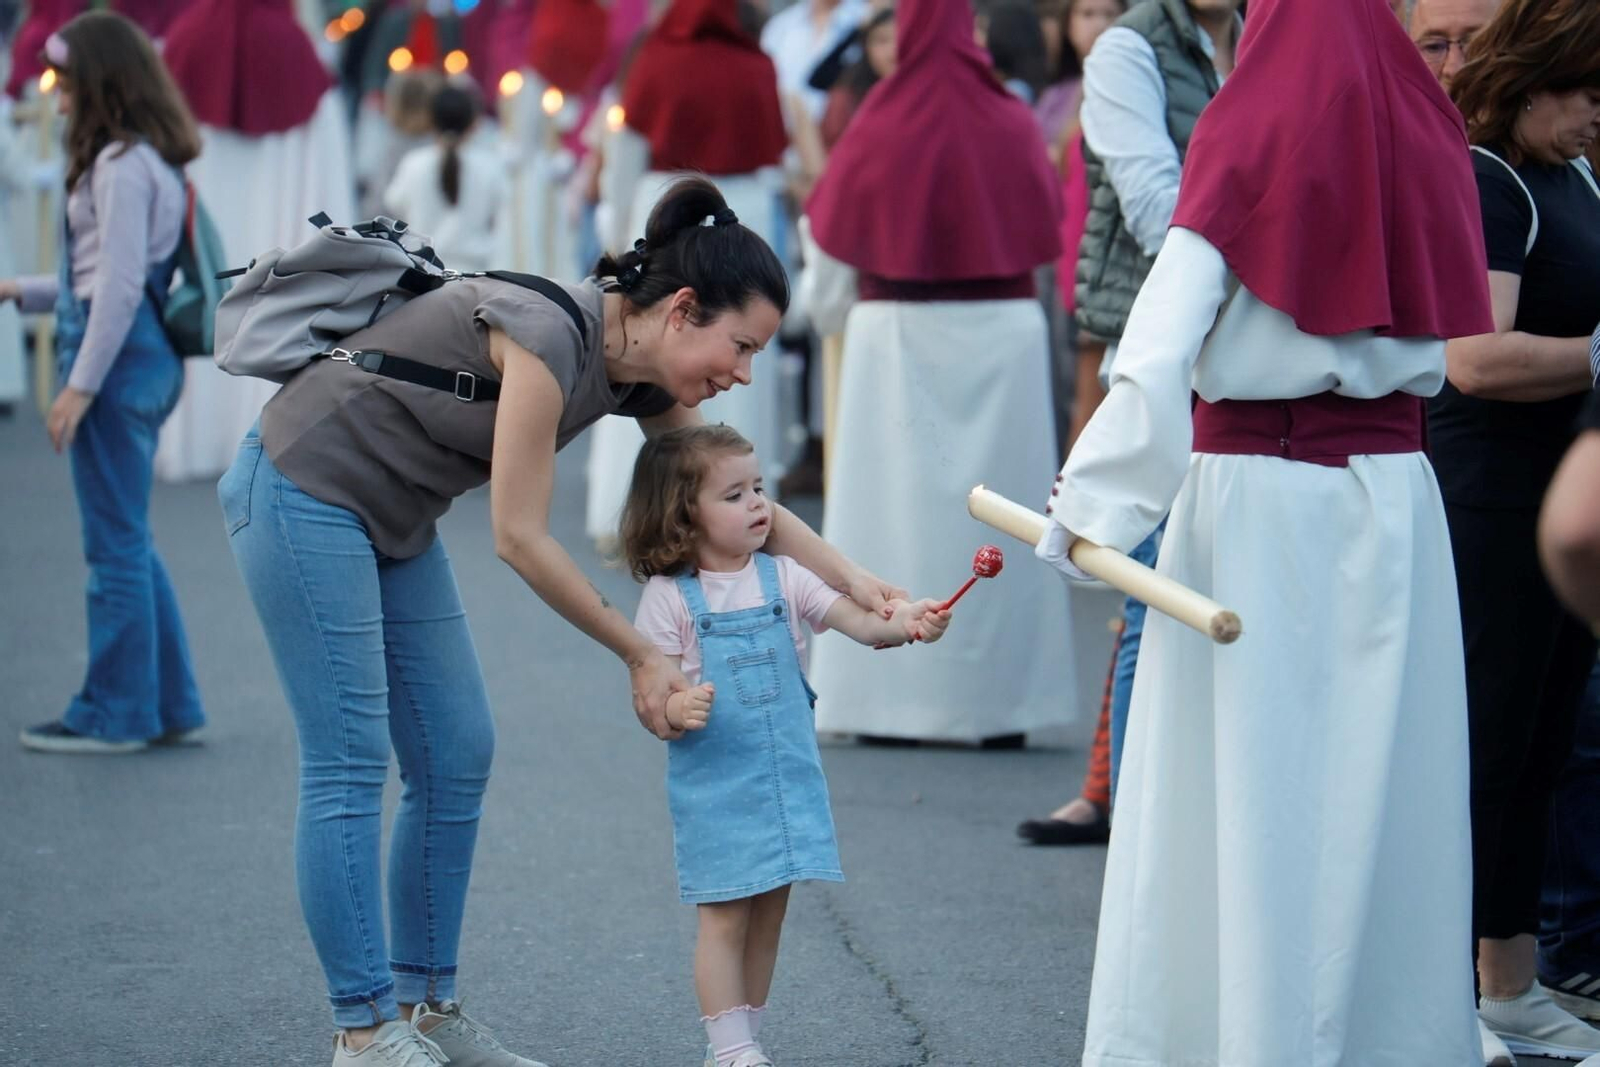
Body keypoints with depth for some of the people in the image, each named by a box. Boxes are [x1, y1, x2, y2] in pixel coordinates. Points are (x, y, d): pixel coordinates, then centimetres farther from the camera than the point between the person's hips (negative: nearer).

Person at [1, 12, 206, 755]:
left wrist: (80, 387, -18)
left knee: (115, 541, -2)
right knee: (128, 539, 15)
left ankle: (115, 713, 4)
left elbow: (121, 284, -18)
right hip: (147, 358, 10)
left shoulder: (121, 165, -14)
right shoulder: (151, 161, 15)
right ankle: (169, 704, 19)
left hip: (119, 358, -10)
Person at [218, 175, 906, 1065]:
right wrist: (641, 655, -16)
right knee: (350, 765, -9)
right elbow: (521, 538, -24)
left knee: (458, 757, 6)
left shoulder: (642, 376, -3)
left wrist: (851, 579, -2)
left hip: (393, 522, 9)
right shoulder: (549, 337, -28)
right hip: (303, 493, -9)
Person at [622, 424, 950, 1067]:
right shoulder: (669, 597, -6)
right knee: (725, 917, -3)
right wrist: (677, 710, -28)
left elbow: (857, 622, -5)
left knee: (767, 916, 9)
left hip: (787, 776, 4)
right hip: (713, 783, -4)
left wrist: (902, 623, -26)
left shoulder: (783, 579, 4)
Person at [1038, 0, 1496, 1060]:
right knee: (1382, 780, 10)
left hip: (1257, 500, -4)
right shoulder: (1425, 138, 4)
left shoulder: (1250, 139, -9)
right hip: (1394, 495, 4)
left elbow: (1157, 356, -19)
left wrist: (1091, 507, -18)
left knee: (1246, 790, 1)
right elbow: (1433, 354, 7)